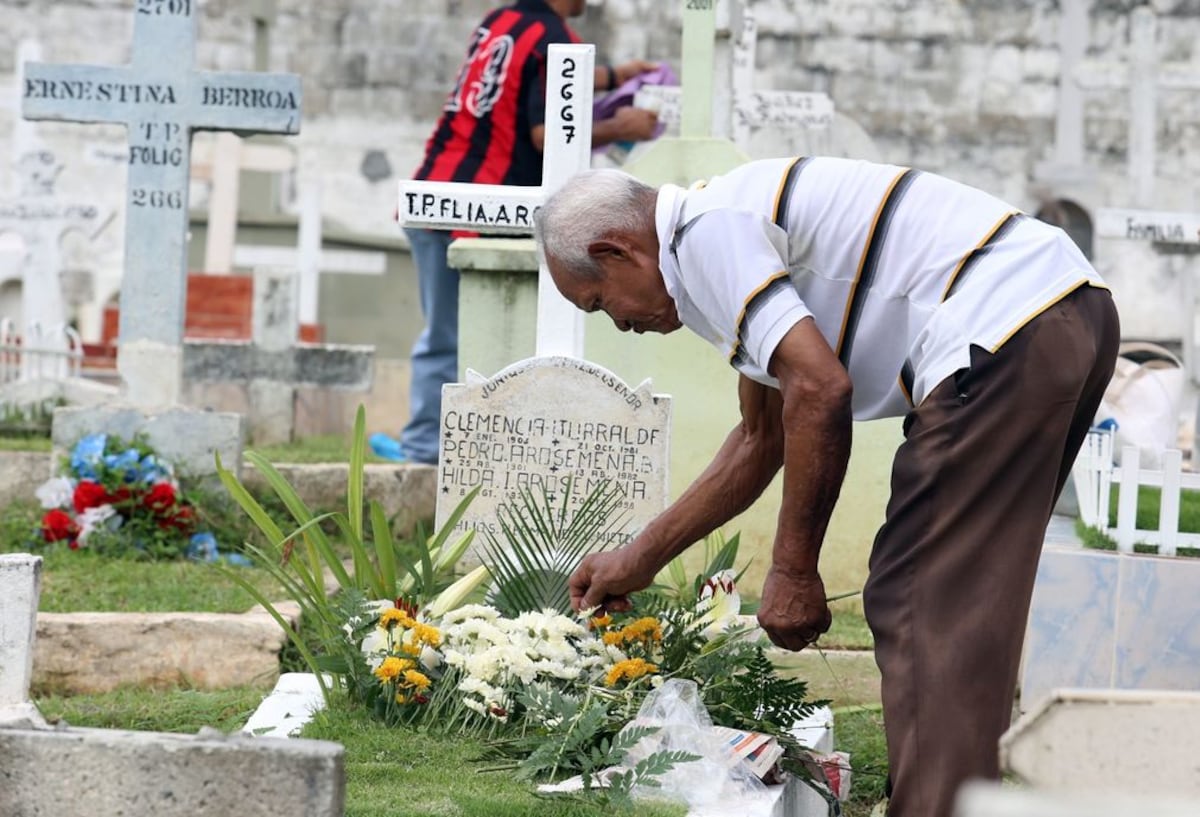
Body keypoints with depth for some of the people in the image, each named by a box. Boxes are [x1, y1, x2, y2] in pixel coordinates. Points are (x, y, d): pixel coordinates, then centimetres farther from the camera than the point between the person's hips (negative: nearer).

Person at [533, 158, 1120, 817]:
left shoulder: (706, 231, -6)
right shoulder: (736, 217, 26)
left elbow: (819, 391, -17)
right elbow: (762, 440, 37)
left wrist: (791, 571, -8)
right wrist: (639, 560, 43)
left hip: (1003, 339, -11)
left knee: (927, 619, -10)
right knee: (957, 611, 17)